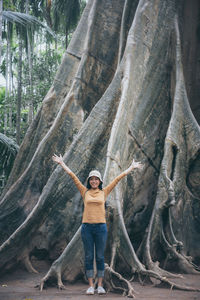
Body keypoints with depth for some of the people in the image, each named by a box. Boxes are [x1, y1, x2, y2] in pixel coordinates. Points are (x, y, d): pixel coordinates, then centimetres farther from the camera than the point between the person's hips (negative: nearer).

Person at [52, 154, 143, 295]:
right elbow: (73, 176, 10)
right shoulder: (85, 192, 7)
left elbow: (118, 178, 9)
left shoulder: (104, 192, 7)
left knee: (100, 257, 5)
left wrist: (132, 167, 14)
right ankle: (91, 286, 11)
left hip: (101, 227, 0)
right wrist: (61, 163, 13)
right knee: (88, 257, 4)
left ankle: (100, 285, 12)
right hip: (87, 227, 0)